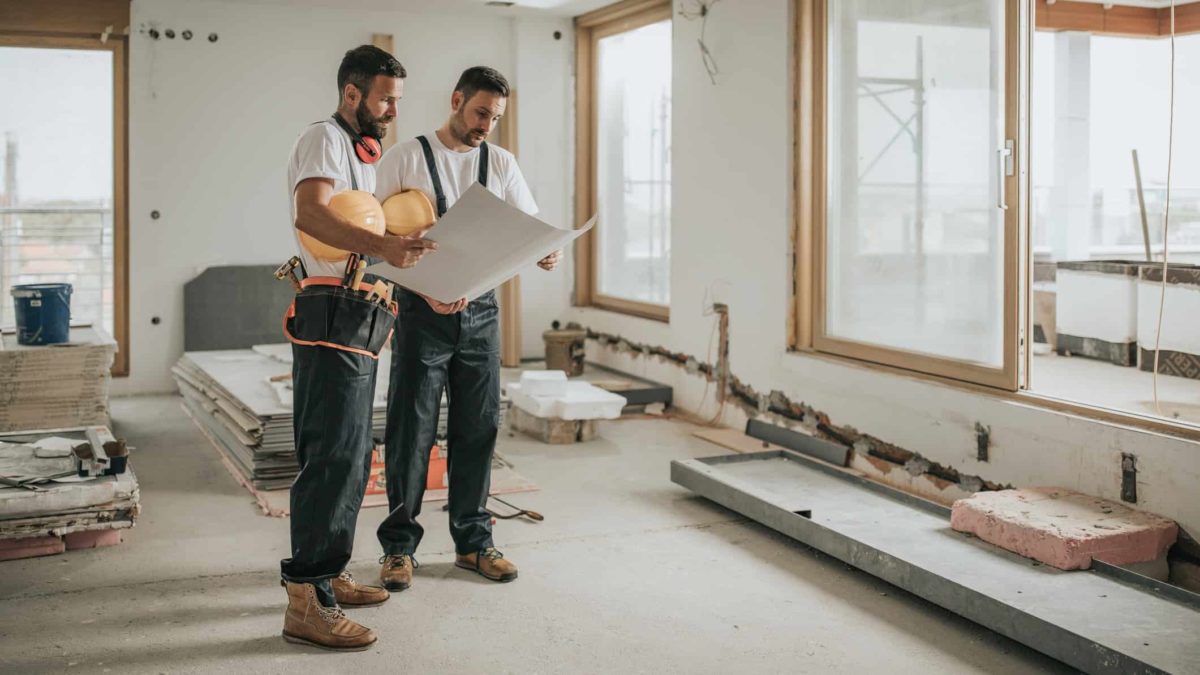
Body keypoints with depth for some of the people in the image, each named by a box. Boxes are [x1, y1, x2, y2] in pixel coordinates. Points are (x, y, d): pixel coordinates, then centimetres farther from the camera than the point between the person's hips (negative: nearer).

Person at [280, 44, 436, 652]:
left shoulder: (362, 153, 24)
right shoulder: (324, 139, -7)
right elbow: (310, 215, -26)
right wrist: (381, 246, -40)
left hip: (356, 325, 10)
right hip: (331, 320, -10)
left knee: (349, 456, 14)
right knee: (333, 456, -12)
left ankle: (325, 574, 24)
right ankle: (307, 602, -10)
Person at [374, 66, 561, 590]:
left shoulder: (501, 163, 9)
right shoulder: (406, 157, -3)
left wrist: (547, 251, -20)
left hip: (480, 310, 4)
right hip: (422, 310, -4)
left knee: (478, 428, 8)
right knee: (411, 429, 1)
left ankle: (472, 540, 22)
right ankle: (399, 543, 15)